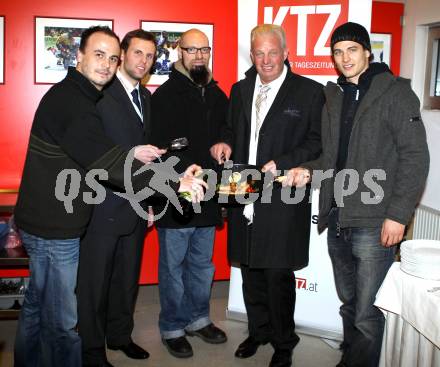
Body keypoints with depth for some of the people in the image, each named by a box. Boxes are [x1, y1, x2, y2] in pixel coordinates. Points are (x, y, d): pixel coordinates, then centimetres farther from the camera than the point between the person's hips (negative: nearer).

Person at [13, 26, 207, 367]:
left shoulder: (75, 96, 12)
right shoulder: (70, 100, -20)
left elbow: (89, 154, 17)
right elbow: (105, 162, -30)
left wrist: (128, 155, 0)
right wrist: (174, 184, -31)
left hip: (46, 221, 10)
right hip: (54, 227, -10)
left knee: (36, 307, 22)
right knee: (63, 322, 3)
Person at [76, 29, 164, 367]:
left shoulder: (146, 97, 14)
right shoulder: (99, 93, -10)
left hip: (136, 204, 7)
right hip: (103, 204, -7)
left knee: (128, 275, 18)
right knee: (95, 278, 6)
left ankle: (120, 335, 36)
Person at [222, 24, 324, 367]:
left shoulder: (310, 91, -2)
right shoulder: (240, 90, 14)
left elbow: (316, 143, -6)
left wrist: (280, 164, -16)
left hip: (283, 200, -5)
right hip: (245, 198, 5)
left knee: (278, 275, 2)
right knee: (251, 273, 15)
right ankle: (258, 332, 36)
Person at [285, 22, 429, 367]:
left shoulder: (395, 92, -4)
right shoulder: (334, 97, 14)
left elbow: (415, 156, -9)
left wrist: (398, 214, -14)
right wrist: (308, 170, 0)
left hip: (374, 224, -6)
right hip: (337, 221, 6)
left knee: (367, 314, -2)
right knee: (349, 304, 18)